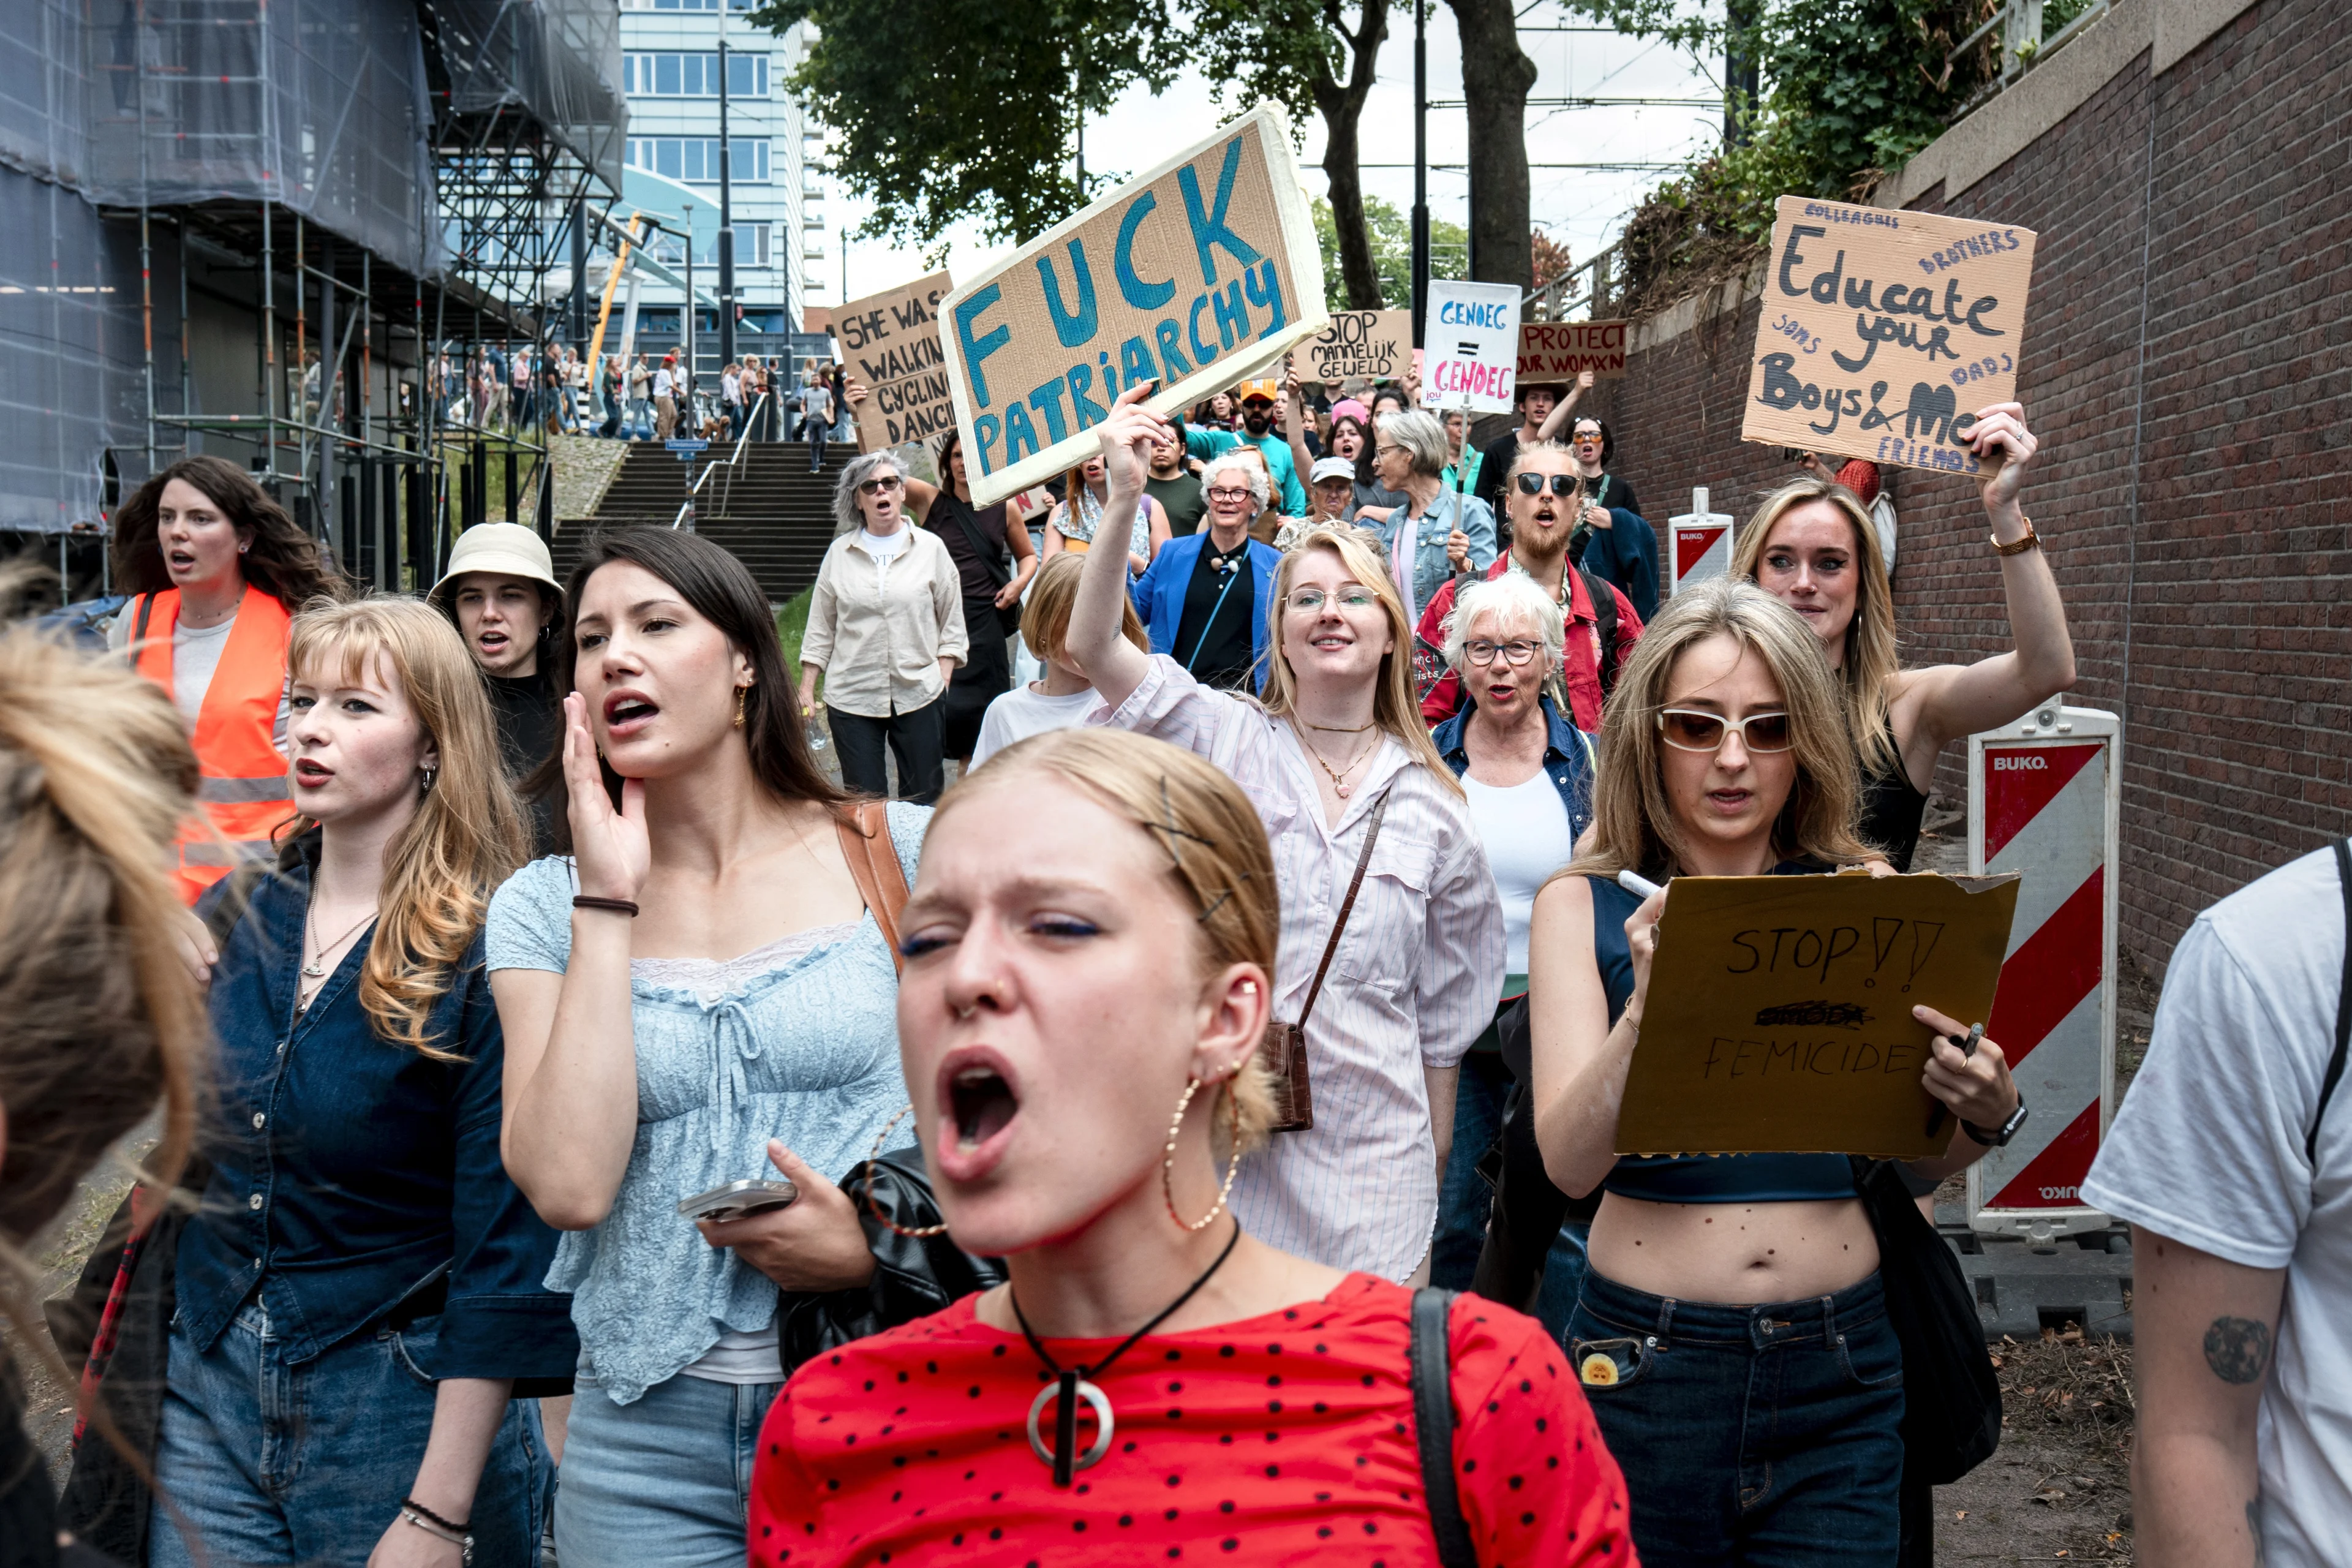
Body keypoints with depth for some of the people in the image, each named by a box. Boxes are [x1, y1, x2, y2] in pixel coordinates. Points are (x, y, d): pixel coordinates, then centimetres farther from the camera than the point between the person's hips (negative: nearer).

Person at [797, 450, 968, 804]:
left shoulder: (931, 548, 3)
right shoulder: (840, 552, 6)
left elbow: (952, 625, 7)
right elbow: (820, 630, 10)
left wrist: (942, 680, -3)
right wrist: (806, 689, 6)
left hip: (919, 695, -1)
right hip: (852, 697, 1)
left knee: (924, 799, 3)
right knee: (863, 802, 3)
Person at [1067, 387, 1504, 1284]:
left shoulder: (1430, 805, 5)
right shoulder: (1227, 742, 1)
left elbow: (1443, 1014, 11)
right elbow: (1092, 645, -15)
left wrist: (1431, 1171, 12)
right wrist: (1124, 495, -26)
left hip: (1367, 1153, 1)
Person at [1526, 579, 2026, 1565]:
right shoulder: (1584, 907, -3)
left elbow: (1917, 1159, 6)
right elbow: (1569, 1163, -13)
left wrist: (1984, 1115, -15)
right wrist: (1650, 1002, -28)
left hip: (1840, 1367, 1)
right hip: (1646, 1360, -1)